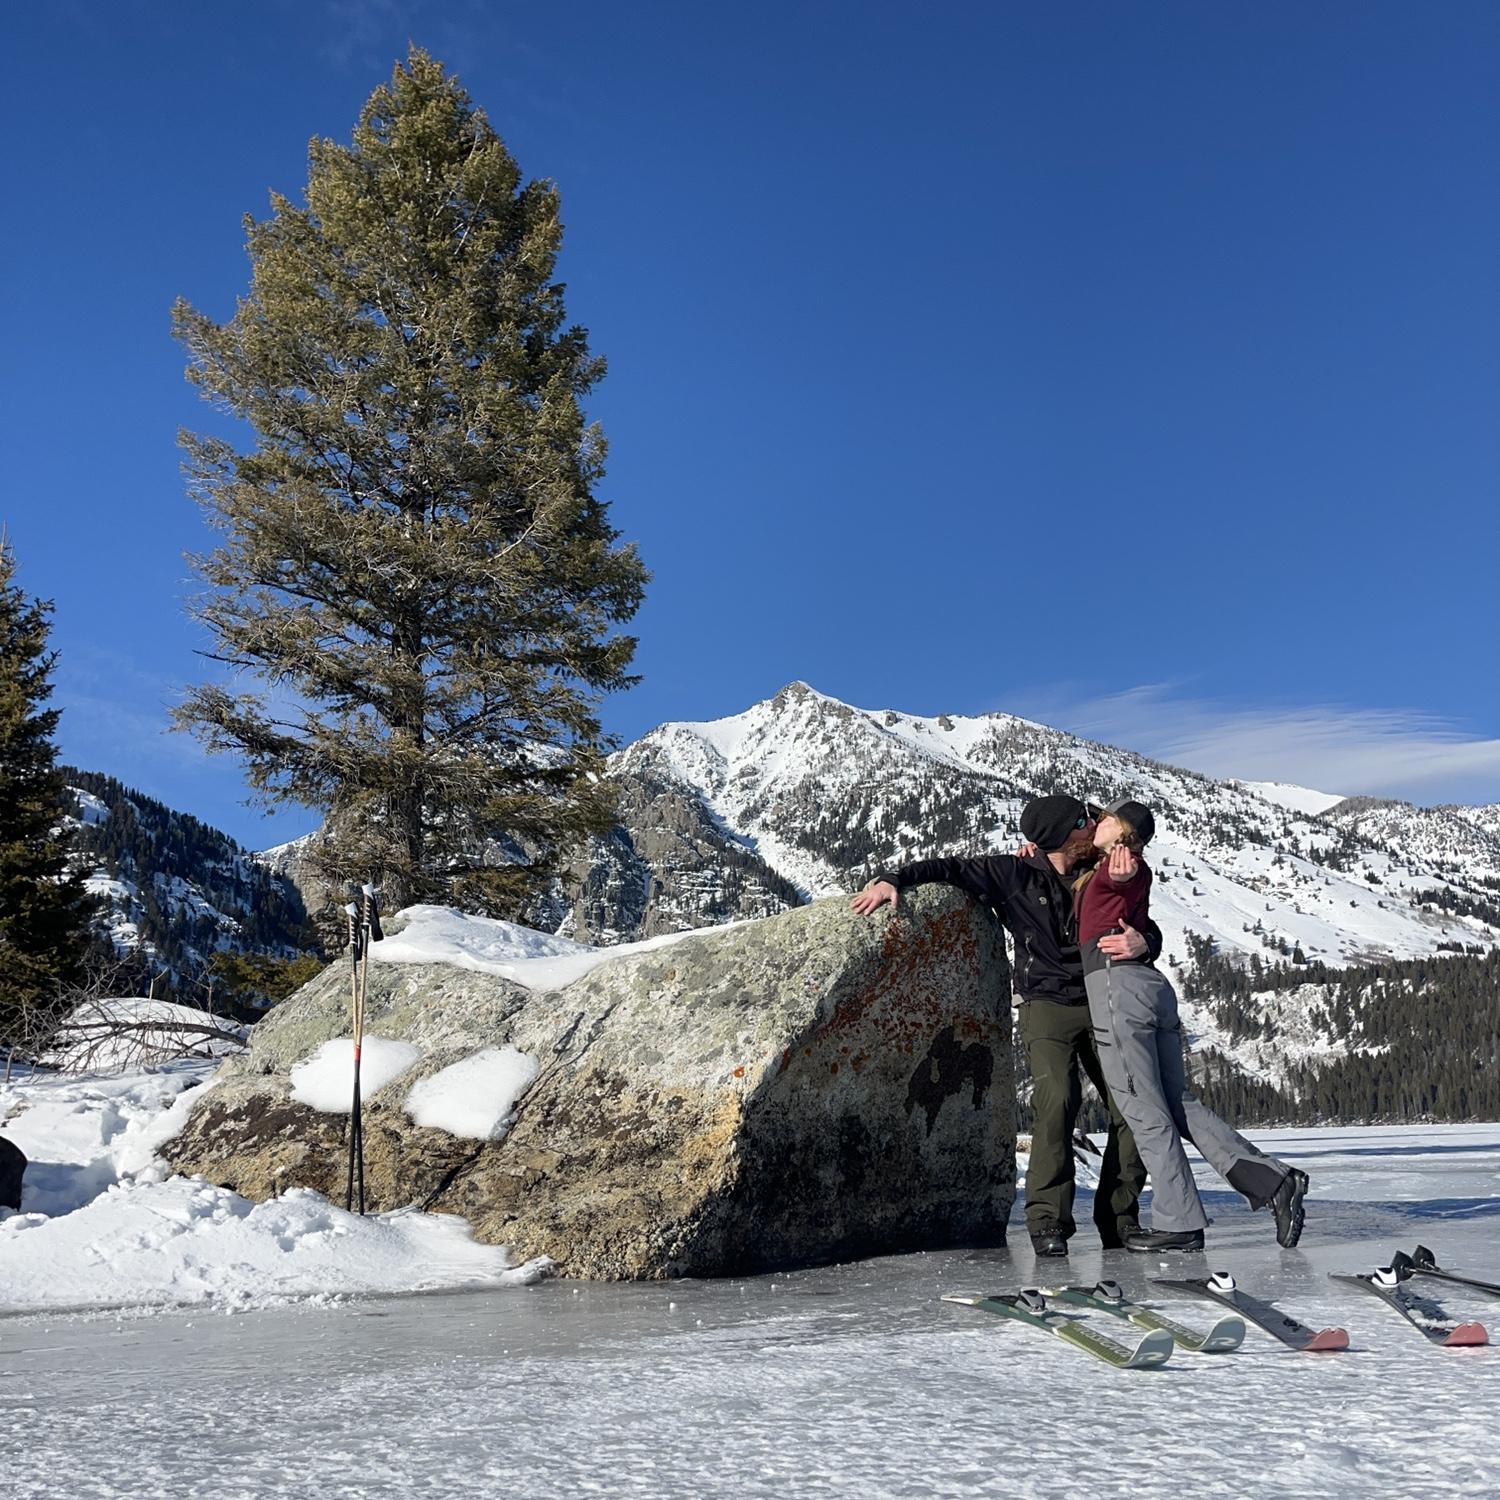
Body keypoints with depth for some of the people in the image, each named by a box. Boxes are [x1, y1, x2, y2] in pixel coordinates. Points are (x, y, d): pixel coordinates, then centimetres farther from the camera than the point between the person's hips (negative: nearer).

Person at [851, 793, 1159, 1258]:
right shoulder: (1016, 875, -5)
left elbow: (1148, 930, 6)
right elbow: (950, 869, 0)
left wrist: (1142, 942, -19)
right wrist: (893, 879, -14)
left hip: (1102, 1006, 4)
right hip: (1049, 1008, -4)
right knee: (1057, 1101, -25)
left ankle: (1118, 1221, 9)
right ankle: (1047, 1222, -16)